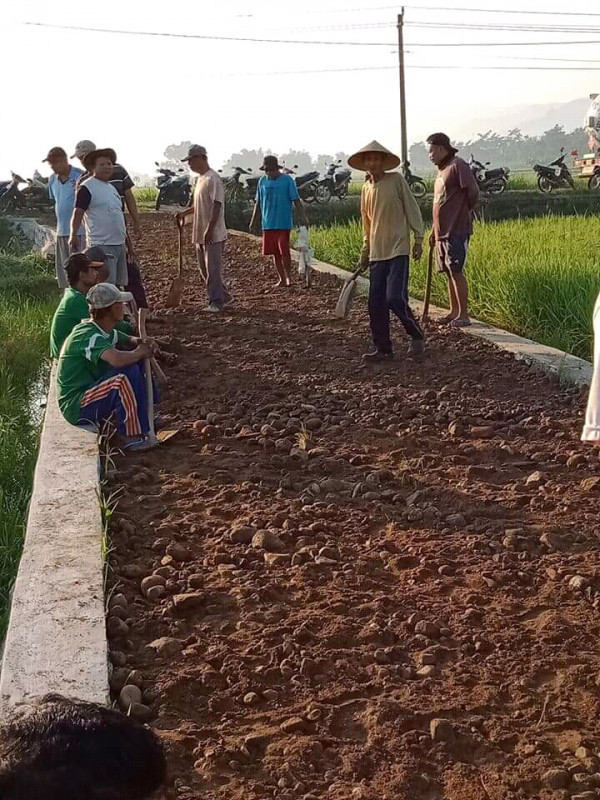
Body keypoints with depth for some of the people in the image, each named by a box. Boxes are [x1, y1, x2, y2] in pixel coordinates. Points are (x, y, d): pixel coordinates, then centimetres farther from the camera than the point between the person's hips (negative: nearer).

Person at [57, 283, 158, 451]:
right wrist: (139, 352, -20)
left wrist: (143, 344, -3)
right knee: (127, 373, -29)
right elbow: (117, 359, -42)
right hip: (76, 407, -10)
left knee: (135, 362, 9)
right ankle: (133, 438, -22)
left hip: (89, 394, 11)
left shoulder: (105, 332, 7)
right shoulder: (88, 335, -23)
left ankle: (147, 417, 13)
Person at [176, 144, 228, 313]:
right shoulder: (200, 179, 16)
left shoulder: (212, 179, -14)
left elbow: (217, 205, -20)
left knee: (213, 268, -7)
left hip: (213, 234, -10)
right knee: (204, 268, 13)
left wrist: (210, 230, -24)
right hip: (201, 234, 10)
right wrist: (184, 213, 10)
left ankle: (216, 302, -2)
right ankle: (223, 295, 23)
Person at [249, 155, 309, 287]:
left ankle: (288, 276, 13)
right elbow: (258, 203, 17)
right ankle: (282, 279, 17)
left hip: (283, 223, -4)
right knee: (275, 252, 7)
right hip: (268, 224, 4)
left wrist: (303, 217, -13)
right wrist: (254, 221, 17)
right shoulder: (262, 181, 9)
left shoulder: (287, 180, -4)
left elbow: (296, 200, -4)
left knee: (284, 251, -8)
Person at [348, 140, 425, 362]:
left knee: (395, 298, -15)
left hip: (398, 249, -6)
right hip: (377, 252, 6)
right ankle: (383, 349, 15)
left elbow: (412, 209, -3)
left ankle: (417, 337, 8)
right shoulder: (366, 188, 11)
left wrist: (418, 238, -7)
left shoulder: (396, 179, -5)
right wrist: (365, 250, 21)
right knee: (376, 304, 4)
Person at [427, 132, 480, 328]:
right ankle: (454, 311, 18)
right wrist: (434, 232, 21)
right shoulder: (442, 170, 19)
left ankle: (464, 315, -3)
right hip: (442, 231, 9)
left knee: (457, 272, -8)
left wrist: (466, 212, -1)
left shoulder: (458, 165, -9)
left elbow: (473, 191, -15)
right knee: (449, 273, 11)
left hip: (456, 231, -9)